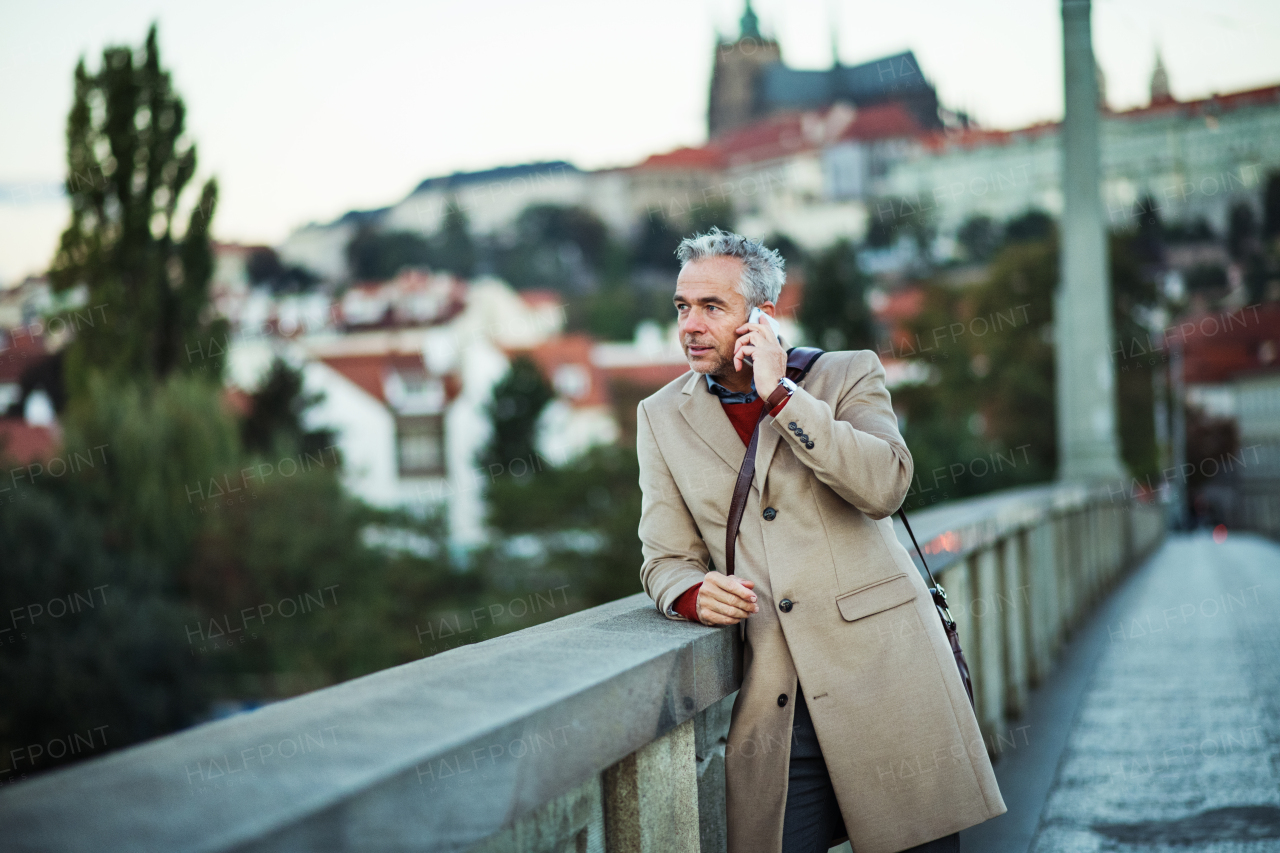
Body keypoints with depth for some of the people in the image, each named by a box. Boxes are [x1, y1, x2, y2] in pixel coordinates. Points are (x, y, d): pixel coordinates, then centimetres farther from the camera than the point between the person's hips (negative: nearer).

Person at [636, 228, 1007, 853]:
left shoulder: (847, 374, 4)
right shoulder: (662, 417, 12)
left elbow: (885, 486, -14)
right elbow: (666, 559, 11)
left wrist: (780, 396, -13)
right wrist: (693, 594, -12)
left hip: (883, 668, -2)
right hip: (772, 703, 2)